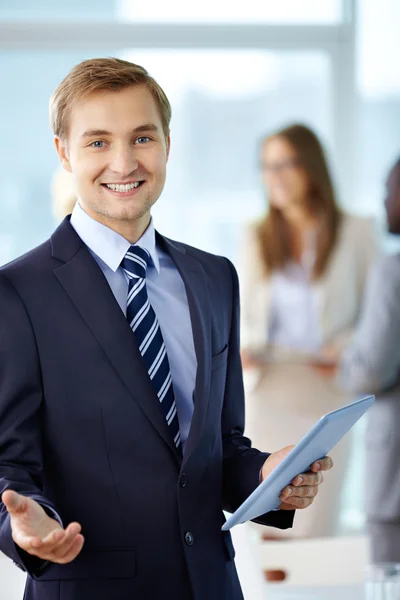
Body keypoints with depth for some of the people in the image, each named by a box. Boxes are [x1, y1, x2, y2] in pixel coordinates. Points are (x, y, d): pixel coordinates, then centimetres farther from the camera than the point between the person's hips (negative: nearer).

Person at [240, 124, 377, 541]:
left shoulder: (355, 233, 2)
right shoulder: (257, 237, 10)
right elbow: (244, 315, 15)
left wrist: (347, 347, -15)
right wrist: (244, 349, -5)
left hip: (325, 397, -2)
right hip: (265, 394, 2)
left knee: (314, 531, -4)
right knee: (262, 531, -1)